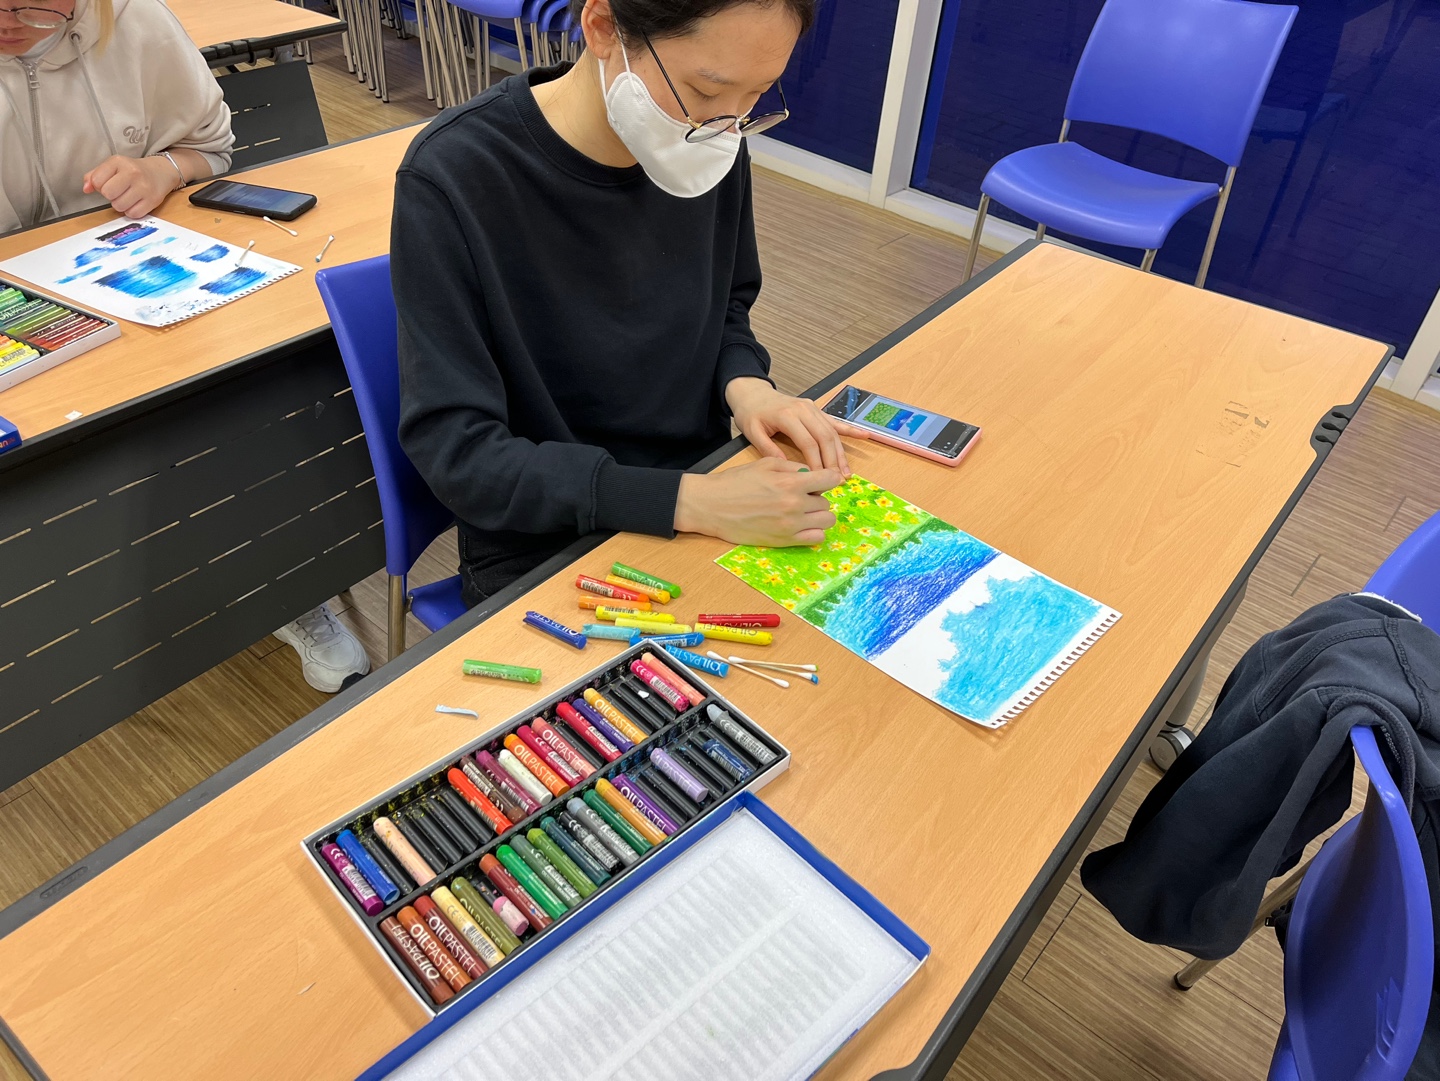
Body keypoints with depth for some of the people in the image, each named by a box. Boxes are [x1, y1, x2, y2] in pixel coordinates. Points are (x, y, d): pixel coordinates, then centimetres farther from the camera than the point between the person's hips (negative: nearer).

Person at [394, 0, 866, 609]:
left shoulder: (711, 146, -6)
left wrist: (745, 383, -11)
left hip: (704, 498, 5)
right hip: (540, 554, -4)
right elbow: (454, 449, -21)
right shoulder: (451, 178, -20)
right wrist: (689, 501, -29)